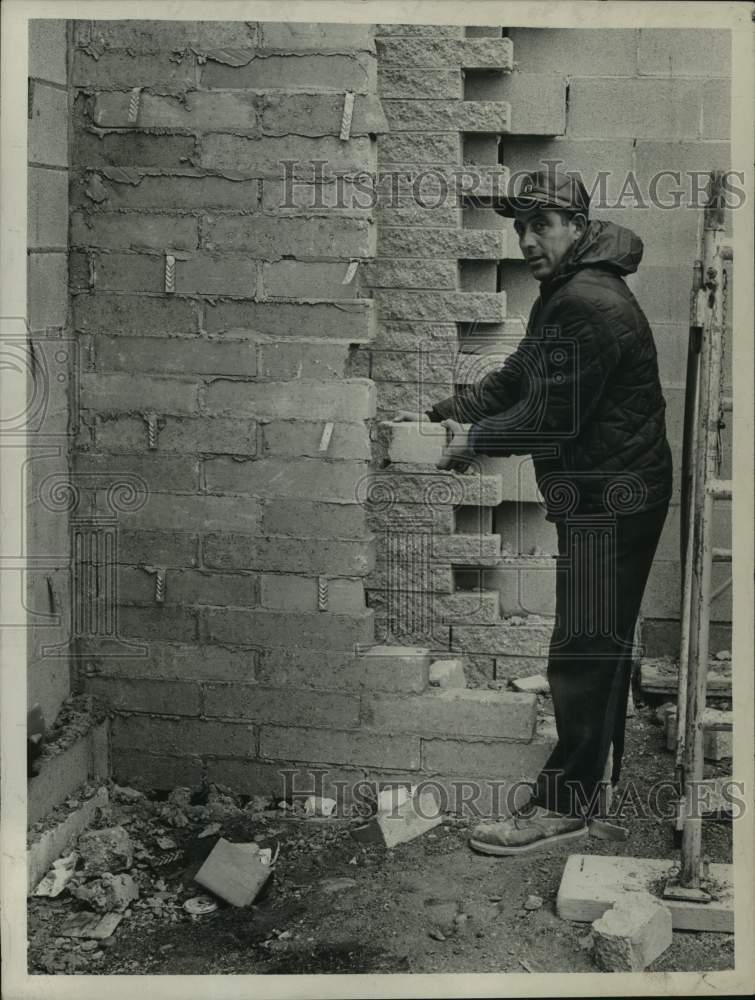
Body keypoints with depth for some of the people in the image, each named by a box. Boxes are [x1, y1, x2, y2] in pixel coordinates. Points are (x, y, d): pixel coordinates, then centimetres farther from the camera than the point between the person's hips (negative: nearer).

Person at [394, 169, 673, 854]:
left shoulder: (589, 304, -22)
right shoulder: (564, 296, 14)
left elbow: (551, 419, -23)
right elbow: (513, 381, 17)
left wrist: (474, 440, -10)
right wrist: (438, 415, 5)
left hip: (612, 500, -11)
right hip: (602, 496, 11)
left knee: (583, 649, -5)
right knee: (602, 644, 20)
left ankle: (565, 803, 2)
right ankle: (599, 775, 34)